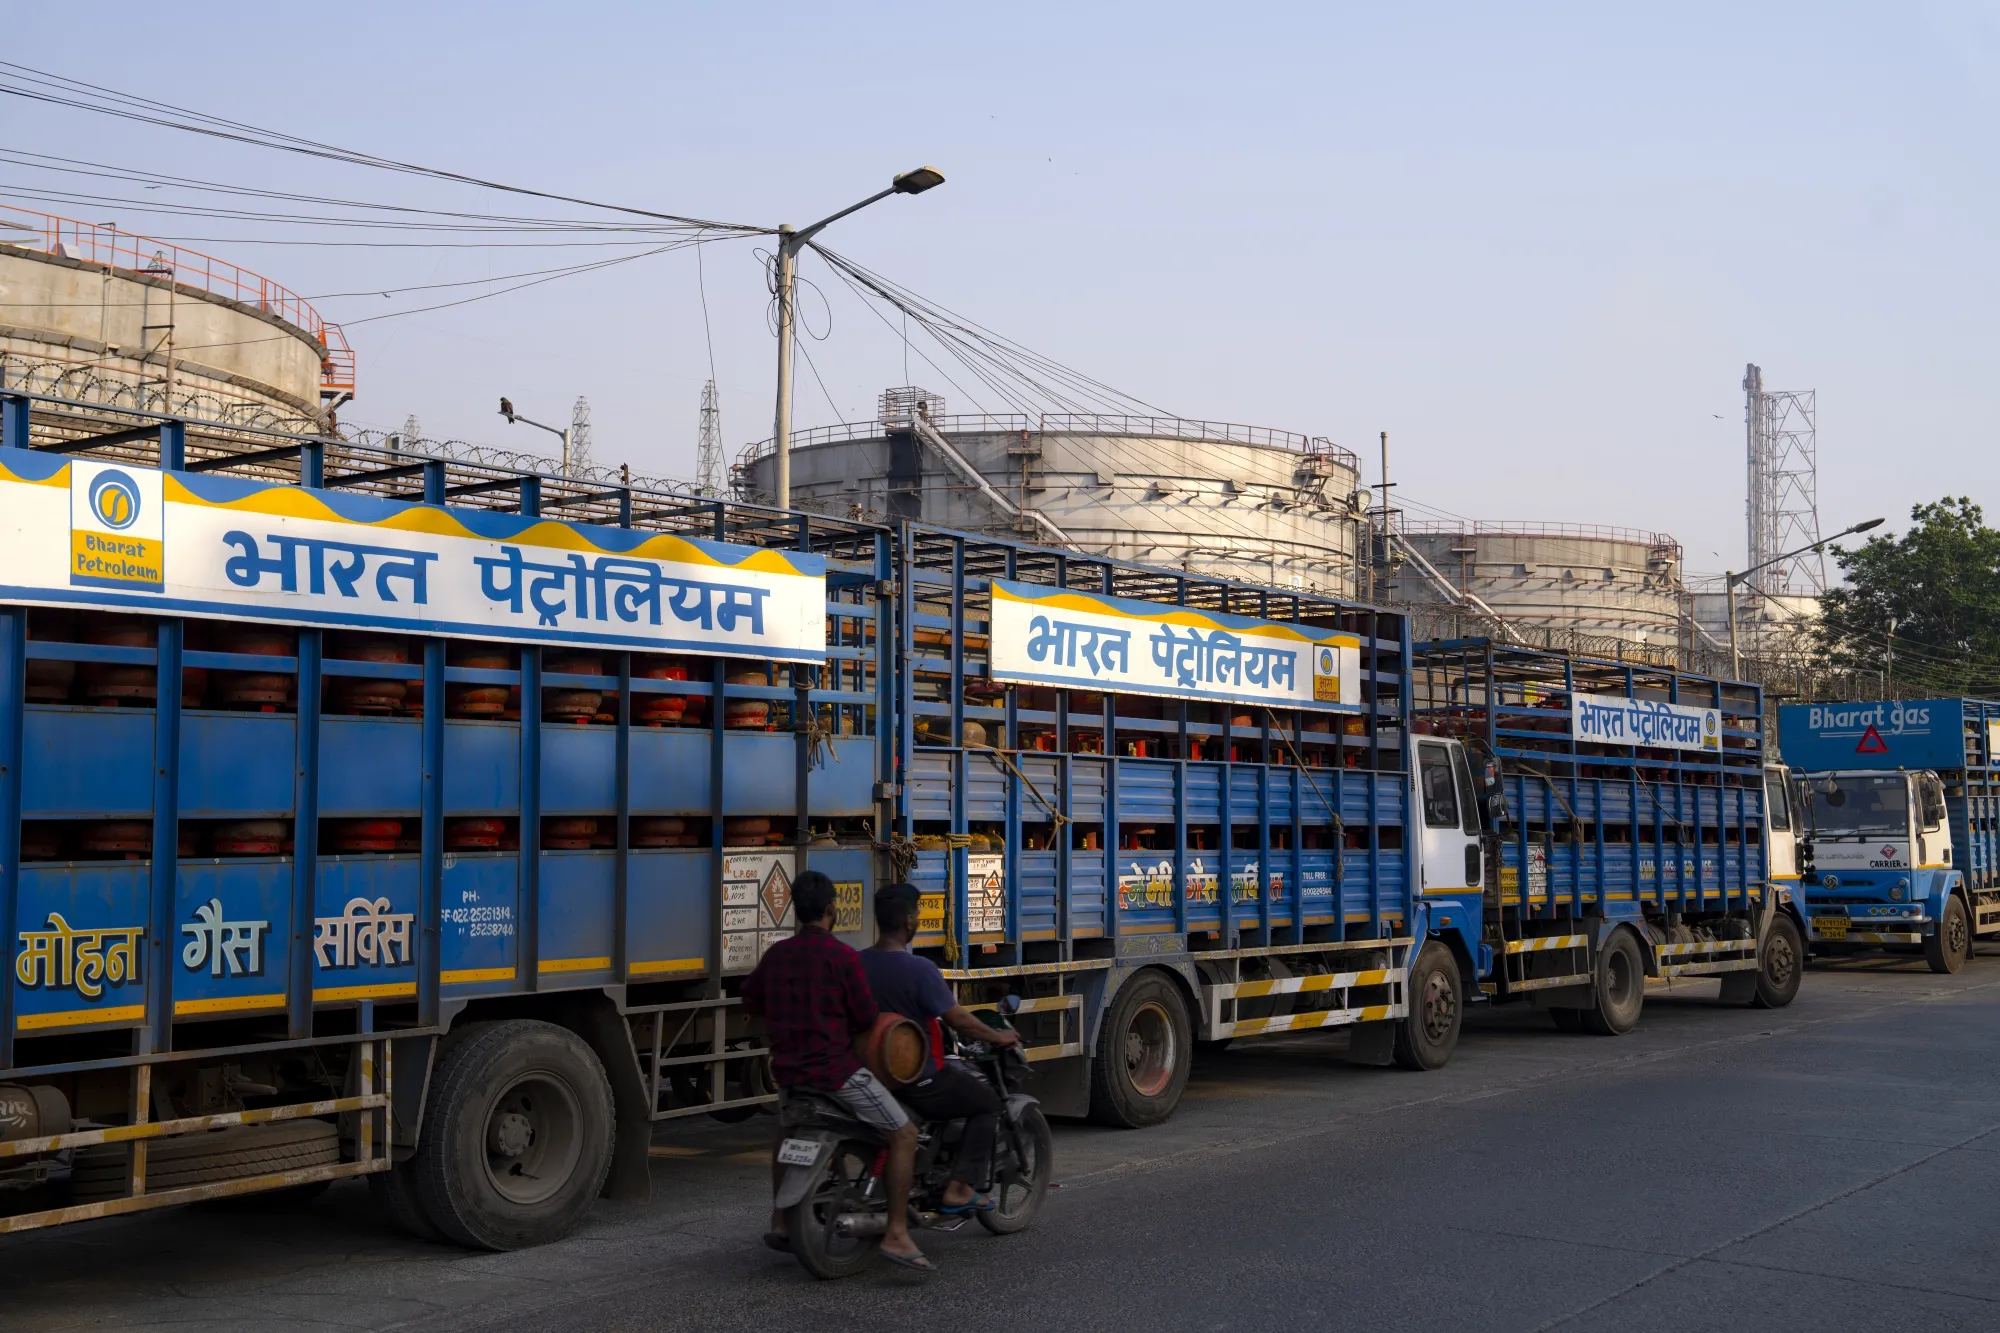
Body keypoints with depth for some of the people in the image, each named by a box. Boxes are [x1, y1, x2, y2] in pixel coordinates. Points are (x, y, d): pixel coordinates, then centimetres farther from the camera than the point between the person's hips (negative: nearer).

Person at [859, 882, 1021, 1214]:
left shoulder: (856, 963, -3)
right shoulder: (919, 969, -23)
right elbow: (958, 1019, -17)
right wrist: (999, 1037, 0)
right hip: (918, 1080, -8)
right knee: (987, 1102, 12)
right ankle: (960, 1188, 3)